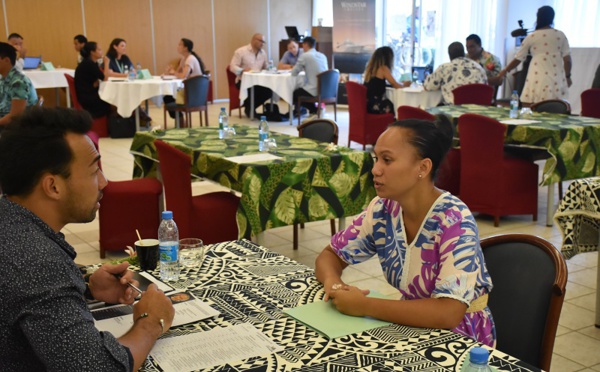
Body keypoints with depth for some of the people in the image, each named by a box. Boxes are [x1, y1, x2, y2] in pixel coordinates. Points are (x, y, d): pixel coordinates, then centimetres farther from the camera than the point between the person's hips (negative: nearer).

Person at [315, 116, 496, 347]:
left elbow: (448, 314, -31)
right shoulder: (383, 210, -7)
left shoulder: (454, 221, -23)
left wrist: (364, 306, -28)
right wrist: (333, 282, -18)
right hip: (413, 330, 5)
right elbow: (330, 256, 4)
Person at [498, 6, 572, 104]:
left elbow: (518, 59, 11)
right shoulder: (560, 35, 7)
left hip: (538, 79, -2)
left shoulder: (531, 37, 4)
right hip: (556, 79, 2)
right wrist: (567, 76, 19)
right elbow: (567, 60, 4)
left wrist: (505, 70, 27)